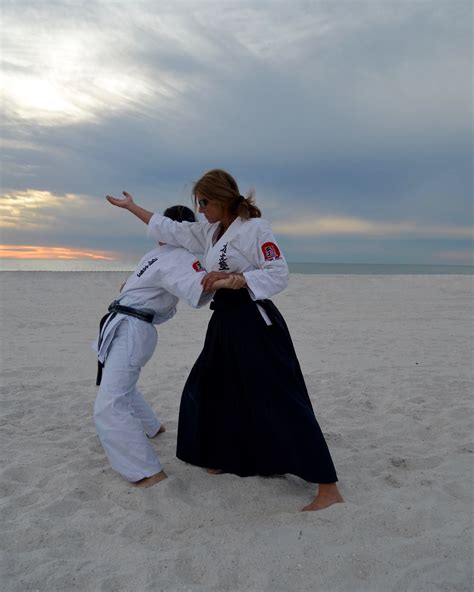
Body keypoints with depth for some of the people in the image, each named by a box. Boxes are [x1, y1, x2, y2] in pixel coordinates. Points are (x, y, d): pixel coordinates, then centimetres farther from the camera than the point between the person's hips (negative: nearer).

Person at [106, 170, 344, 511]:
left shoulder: (255, 228, -10)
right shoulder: (209, 232, 14)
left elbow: (279, 275, -15)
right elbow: (171, 229, 22)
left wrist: (233, 280, -22)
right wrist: (131, 206, 28)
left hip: (256, 323, -9)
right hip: (227, 324, 9)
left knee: (283, 401, -10)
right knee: (210, 389, 19)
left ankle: (329, 489, -1)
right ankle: (228, 459, 41)